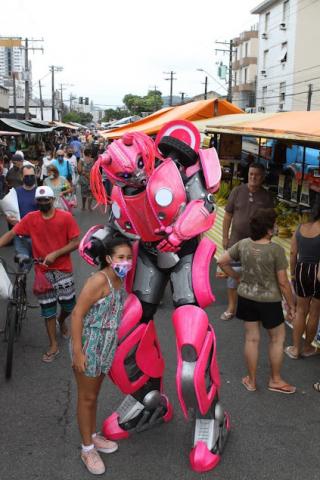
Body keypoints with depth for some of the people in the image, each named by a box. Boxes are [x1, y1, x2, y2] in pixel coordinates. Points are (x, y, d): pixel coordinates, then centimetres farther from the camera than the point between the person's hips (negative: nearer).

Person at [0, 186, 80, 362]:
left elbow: (75, 243, -10)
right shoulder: (30, 218, -5)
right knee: (48, 310, 8)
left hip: (62, 269, -1)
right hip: (43, 271, 1)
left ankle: (62, 320, 43)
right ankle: (53, 346, 21)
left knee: (68, 305, 6)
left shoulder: (66, 217, -11)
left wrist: (55, 254, -19)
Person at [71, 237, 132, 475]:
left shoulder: (120, 281, 1)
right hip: (89, 346, -7)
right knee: (87, 397, 9)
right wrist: (77, 351, -23)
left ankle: (93, 436, 42)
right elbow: (77, 314, -23)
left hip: (107, 347, 7)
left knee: (94, 394, 23)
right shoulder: (99, 280, -24)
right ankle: (87, 449, 26)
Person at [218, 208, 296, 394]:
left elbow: (222, 262, 1)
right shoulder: (276, 250, -21)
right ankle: (275, 380, 30)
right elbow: (283, 282, -16)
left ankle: (252, 380, 30)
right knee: (277, 338, 18)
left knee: (252, 339, 17)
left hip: (246, 298, 5)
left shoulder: (242, 244, -8)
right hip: (269, 301, -4)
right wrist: (291, 305, -3)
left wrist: (237, 277, 13)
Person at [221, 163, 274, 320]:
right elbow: (228, 215, 1)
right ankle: (231, 307, 22)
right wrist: (225, 237, 1)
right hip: (236, 240, 0)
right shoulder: (237, 191, -4)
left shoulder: (267, 196, -4)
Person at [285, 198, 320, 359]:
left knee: (301, 311, 17)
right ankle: (307, 347, 30)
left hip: (302, 271, 4)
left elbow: (293, 253, 3)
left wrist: (293, 273, 15)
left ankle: (295, 348, 23)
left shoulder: (300, 228, -2)